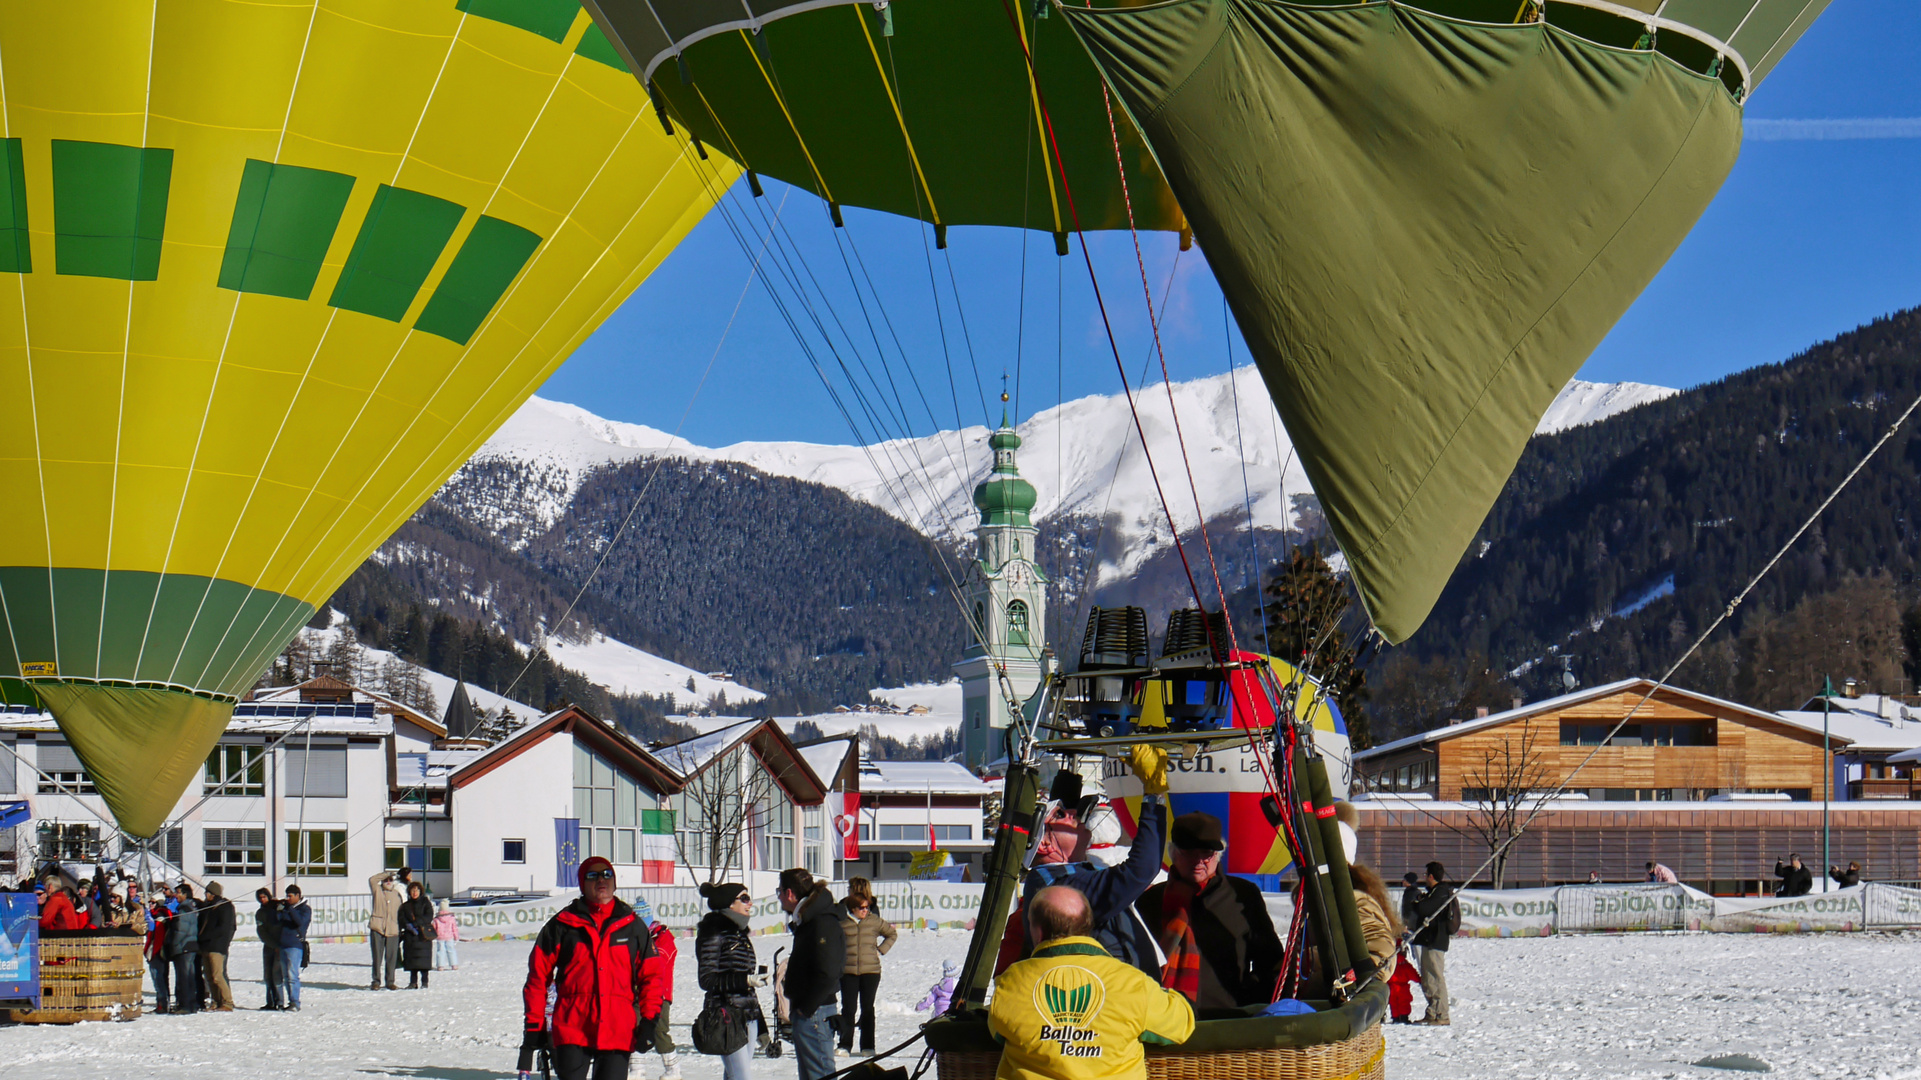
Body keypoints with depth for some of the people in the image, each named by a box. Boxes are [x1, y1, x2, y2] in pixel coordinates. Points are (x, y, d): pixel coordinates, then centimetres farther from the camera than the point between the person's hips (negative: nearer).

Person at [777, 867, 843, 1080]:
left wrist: (805, 1008, -19)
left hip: (814, 1014, -11)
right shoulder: (806, 921, 14)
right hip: (807, 1013, 11)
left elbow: (826, 975, -24)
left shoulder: (822, 924, -18)